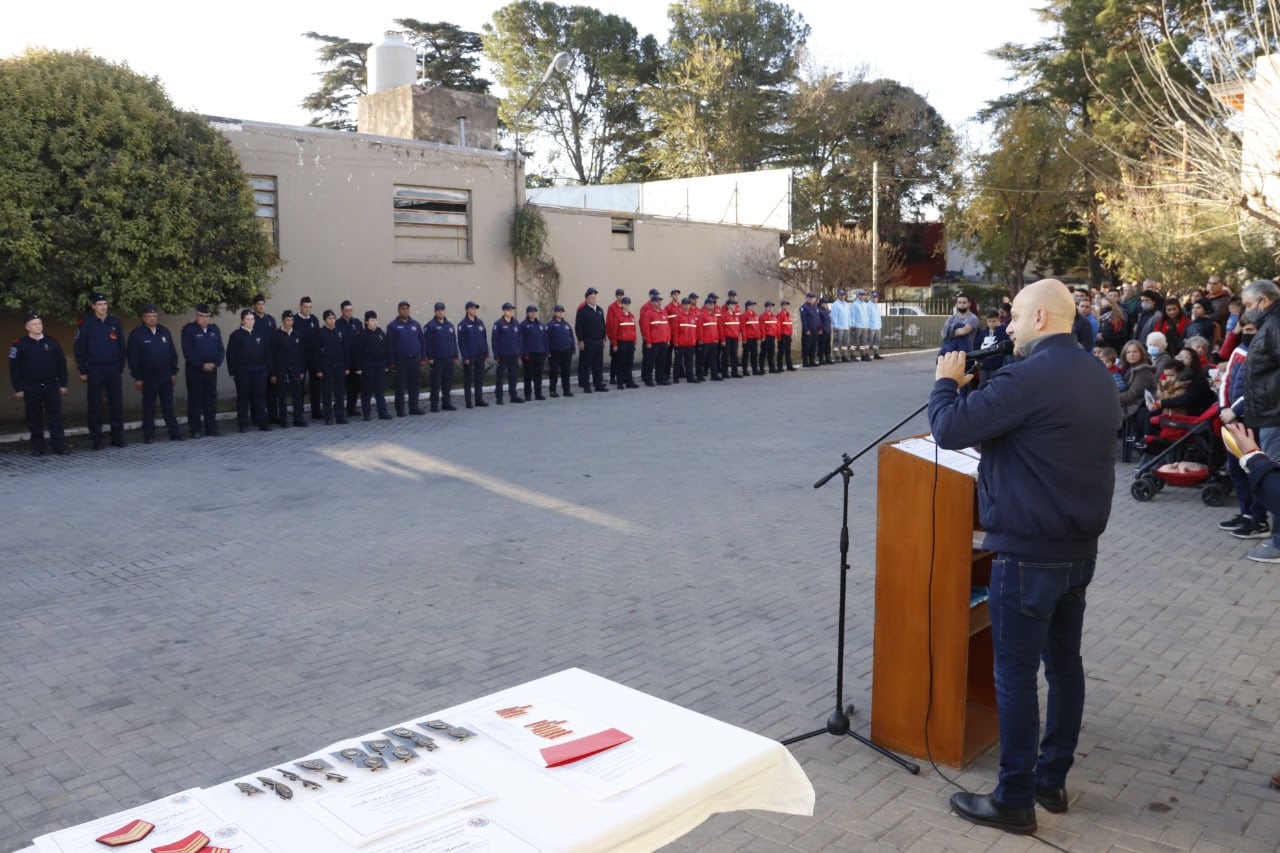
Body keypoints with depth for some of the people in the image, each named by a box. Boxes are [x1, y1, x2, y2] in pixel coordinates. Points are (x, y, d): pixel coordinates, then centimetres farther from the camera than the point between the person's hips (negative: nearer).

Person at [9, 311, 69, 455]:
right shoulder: (20, 345, -1)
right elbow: (14, 368, -1)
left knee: (55, 417, 0)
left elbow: (61, 363, 9)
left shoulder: (51, 342, 6)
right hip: (31, 388, -1)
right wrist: (18, 388, -5)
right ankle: (37, 447, 13)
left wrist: (63, 384, 6)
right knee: (34, 419, 5)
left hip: (51, 386, 1)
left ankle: (59, 446, 3)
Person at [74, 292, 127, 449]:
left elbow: (121, 346, 11)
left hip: (113, 369, 2)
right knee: (95, 405, 3)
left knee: (116, 404, 3)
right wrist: (83, 371, -4)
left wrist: (121, 367, 7)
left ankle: (117, 437, 10)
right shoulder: (87, 324, -1)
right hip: (94, 370, -2)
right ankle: (96, 439, 9)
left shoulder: (115, 323, 7)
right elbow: (79, 348, -1)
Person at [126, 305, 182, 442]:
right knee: (149, 407, 3)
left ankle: (174, 432, 10)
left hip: (166, 376, 3)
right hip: (148, 377, -3)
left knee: (168, 405, 7)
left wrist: (174, 372, 8)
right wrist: (137, 377, -9)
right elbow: (133, 357, -6)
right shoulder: (137, 334, -5)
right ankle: (148, 435, 9)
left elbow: (173, 353, 13)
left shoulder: (164, 332, 9)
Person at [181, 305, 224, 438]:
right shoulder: (189, 330, -4)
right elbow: (188, 352, -11)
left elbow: (221, 350, 8)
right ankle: (194, 430, 3)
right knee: (195, 400, -1)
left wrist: (215, 363, -8)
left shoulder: (214, 329, 10)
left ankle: (211, 428, 13)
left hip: (211, 370, 4)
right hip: (194, 371, -4)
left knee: (211, 399, 7)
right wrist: (202, 365, -16)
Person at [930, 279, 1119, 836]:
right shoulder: (1098, 377, 9)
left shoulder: (1029, 377, -22)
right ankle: (1053, 780, 30)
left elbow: (950, 430, -19)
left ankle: (1015, 801, 12)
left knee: (1016, 676, 1)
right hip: (1080, 548, 9)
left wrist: (948, 381, -2)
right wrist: (983, 390, 12)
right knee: (1065, 664, 17)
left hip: (1028, 554, -9)